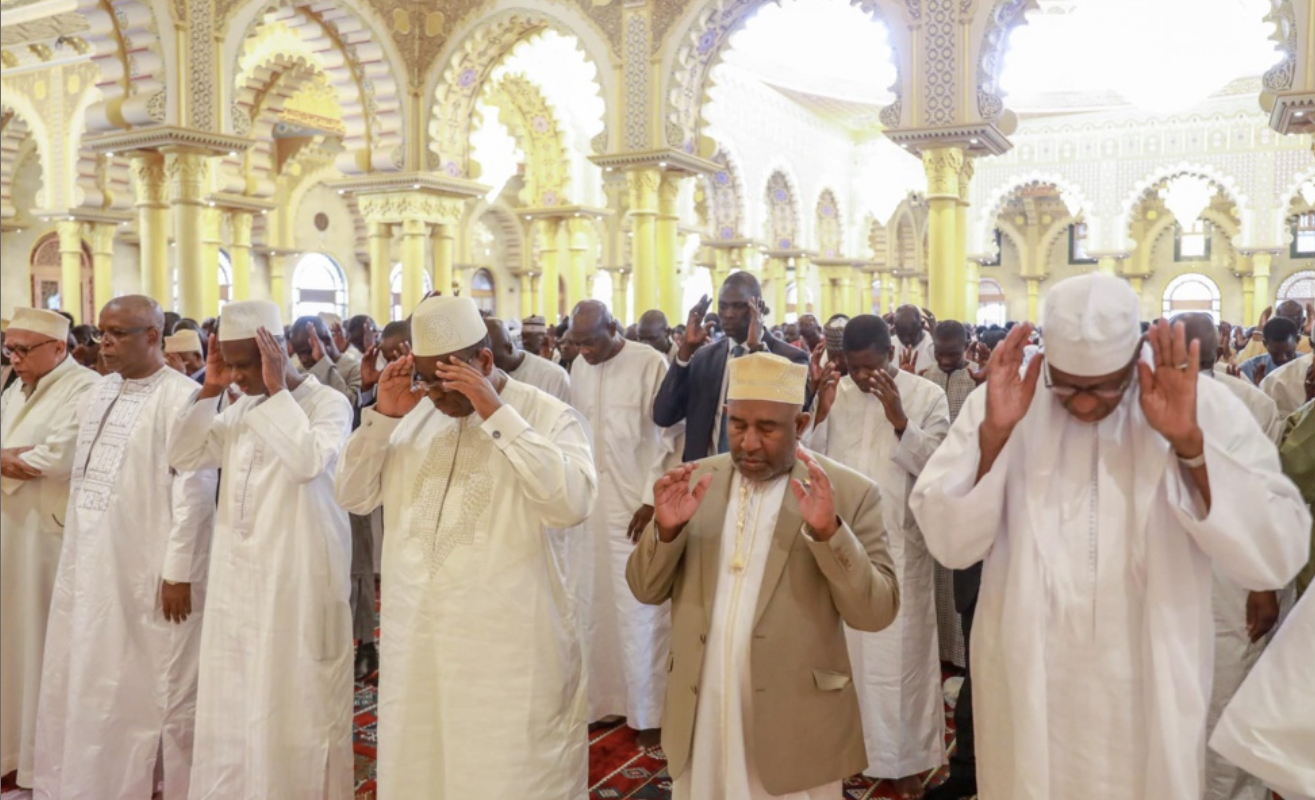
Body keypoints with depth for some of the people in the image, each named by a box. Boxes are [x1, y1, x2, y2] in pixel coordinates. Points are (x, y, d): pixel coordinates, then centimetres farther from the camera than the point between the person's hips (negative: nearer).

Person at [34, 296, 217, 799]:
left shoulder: (183, 398, -13)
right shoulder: (97, 394, 12)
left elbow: (193, 490, -16)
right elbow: (84, 476, 16)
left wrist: (179, 571, -17)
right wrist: (73, 555, 13)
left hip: (148, 570, -7)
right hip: (89, 564, 8)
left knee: (152, 689, 4)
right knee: (81, 685, 16)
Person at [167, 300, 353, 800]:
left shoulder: (328, 403, -8)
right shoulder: (242, 409, 12)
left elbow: (309, 462, -26)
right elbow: (183, 457, 8)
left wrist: (278, 391, -20)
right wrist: (207, 392, -1)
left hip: (297, 578, -6)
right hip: (237, 576, 7)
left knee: (294, 701, 3)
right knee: (234, 703, 14)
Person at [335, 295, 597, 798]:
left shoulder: (547, 416, -8)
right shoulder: (413, 414, 8)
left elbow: (573, 503, -24)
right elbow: (353, 497, 7)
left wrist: (497, 414, -24)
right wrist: (383, 416, -7)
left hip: (508, 645, -5)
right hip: (415, 639, 5)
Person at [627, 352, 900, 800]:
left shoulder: (849, 492, -7)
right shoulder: (695, 481, 2)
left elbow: (877, 612, -10)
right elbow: (646, 590, 3)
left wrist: (828, 531, -25)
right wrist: (665, 527, -16)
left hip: (794, 727, -3)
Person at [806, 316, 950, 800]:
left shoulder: (928, 396, -2)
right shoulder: (834, 393, 5)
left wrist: (899, 419, -21)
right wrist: (821, 416, -13)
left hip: (899, 549, -2)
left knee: (900, 652, 5)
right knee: (843, 649, 9)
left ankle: (904, 758, 18)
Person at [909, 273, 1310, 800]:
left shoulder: (1207, 408, -9)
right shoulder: (998, 404, -8)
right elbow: (949, 545, -14)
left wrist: (1190, 445, -26)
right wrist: (993, 434, -26)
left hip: (1148, 695, 0)